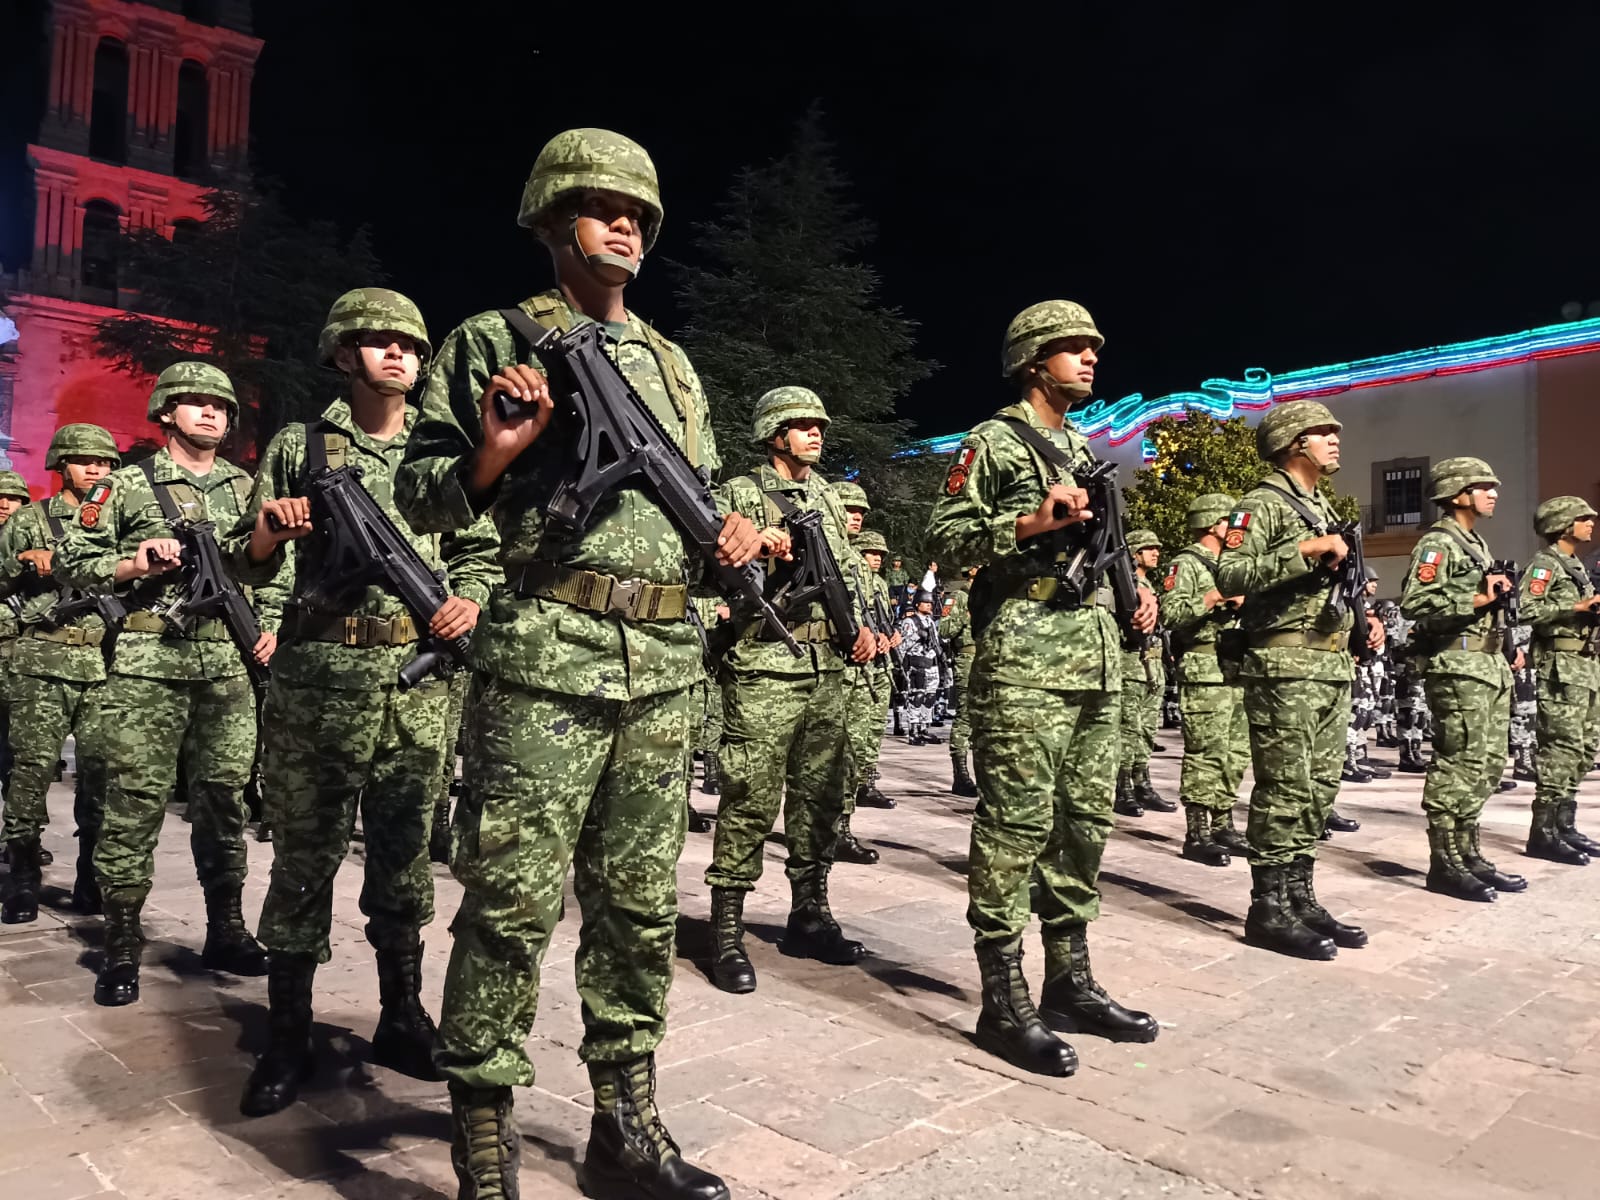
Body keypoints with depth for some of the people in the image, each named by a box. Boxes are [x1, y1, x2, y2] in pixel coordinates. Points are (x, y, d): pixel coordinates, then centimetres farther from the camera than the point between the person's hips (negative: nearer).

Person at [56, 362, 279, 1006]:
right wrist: (136, 564, -11)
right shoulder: (127, 484, 6)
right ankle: (122, 948, 7)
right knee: (136, 801, -2)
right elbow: (71, 561, 4)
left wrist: (271, 627, 4)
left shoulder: (247, 488, 16)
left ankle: (225, 932, 17)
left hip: (230, 663, 3)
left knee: (224, 797, 7)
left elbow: (273, 570, 18)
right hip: (149, 662, -3)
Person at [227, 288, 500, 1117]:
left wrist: (469, 602, -6)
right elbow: (248, 566, 10)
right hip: (315, 678, -1)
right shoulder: (298, 445, 9)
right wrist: (269, 531, -11)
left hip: (418, 682, 2)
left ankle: (402, 1023, 23)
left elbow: (479, 553, 14)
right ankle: (287, 1040, 17)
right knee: (303, 858, 4)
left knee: (403, 859, 9)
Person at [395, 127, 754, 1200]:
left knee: (640, 905, 11)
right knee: (513, 904, -4)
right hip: (546, 656, -5)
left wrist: (738, 531, 4)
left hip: (668, 666, 6)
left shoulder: (673, 366, 21)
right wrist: (495, 452, -15)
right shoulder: (493, 342, 6)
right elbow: (422, 498, 4)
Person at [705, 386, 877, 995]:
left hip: (828, 671, 7)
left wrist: (860, 625, 10)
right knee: (750, 802, -6)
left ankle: (809, 916, 24)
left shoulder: (827, 497, 19)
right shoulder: (741, 493, 0)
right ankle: (727, 933, 2)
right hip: (763, 673, -7)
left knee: (820, 798, 11)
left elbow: (849, 570, 23)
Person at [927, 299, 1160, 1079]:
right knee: (1016, 823, -7)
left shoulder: (1082, 450, 23)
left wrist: (1134, 593, 12)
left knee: (1085, 821, 11)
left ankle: (1069, 981, 23)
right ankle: (1004, 1001, 1)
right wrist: (1030, 522, -19)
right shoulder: (992, 441, -1)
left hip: (1096, 656, 9)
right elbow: (943, 533, -9)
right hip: (1024, 657, -8)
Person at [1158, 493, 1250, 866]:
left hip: (1237, 672, 9)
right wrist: (1213, 598, -21)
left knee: (1235, 754, 10)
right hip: (1204, 674, -9)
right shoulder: (1185, 564, -6)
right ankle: (1196, 835, -3)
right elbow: (1170, 614, -18)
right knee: (1205, 756, -8)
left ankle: (1223, 826, 19)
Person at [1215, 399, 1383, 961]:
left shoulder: (1324, 510, 21)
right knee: (1285, 790, -7)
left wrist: (1362, 623, 12)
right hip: (1284, 666, -9)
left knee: (1319, 788, 11)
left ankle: (1300, 897, 20)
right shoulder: (1261, 504, -7)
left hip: (1333, 667, 9)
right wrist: (1303, 551, -22)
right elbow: (1229, 576, -21)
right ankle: (1268, 910, 0)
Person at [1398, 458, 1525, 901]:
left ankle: (1468, 853, 20)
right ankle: (1445, 864, -4)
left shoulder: (1476, 543, 21)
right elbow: (1414, 603, -22)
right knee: (1460, 764, -9)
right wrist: (1476, 599, -20)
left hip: (1490, 665, 10)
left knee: (1488, 764, 12)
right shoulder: (1438, 542, -9)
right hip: (1458, 665, -10)